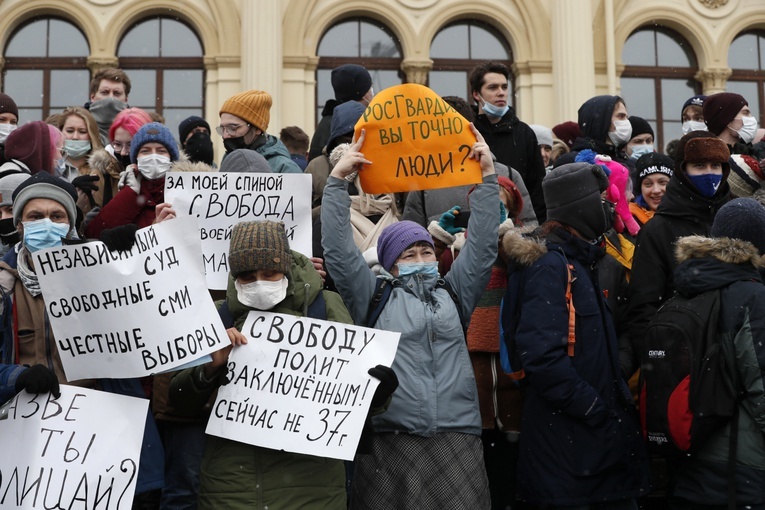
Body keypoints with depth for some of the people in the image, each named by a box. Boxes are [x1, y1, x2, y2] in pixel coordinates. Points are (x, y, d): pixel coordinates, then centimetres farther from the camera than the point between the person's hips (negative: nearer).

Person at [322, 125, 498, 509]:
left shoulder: (454, 292, 17)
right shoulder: (373, 298, 10)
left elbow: (483, 243, 11)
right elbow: (338, 248, 3)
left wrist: (487, 175, 7)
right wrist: (337, 179, 1)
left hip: (457, 439, 2)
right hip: (389, 441, -2)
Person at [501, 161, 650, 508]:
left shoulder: (580, 262, 14)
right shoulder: (550, 266, -16)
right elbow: (541, 352, -27)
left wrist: (618, 400, 12)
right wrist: (590, 405, -20)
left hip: (602, 431, 9)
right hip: (567, 437, -9)